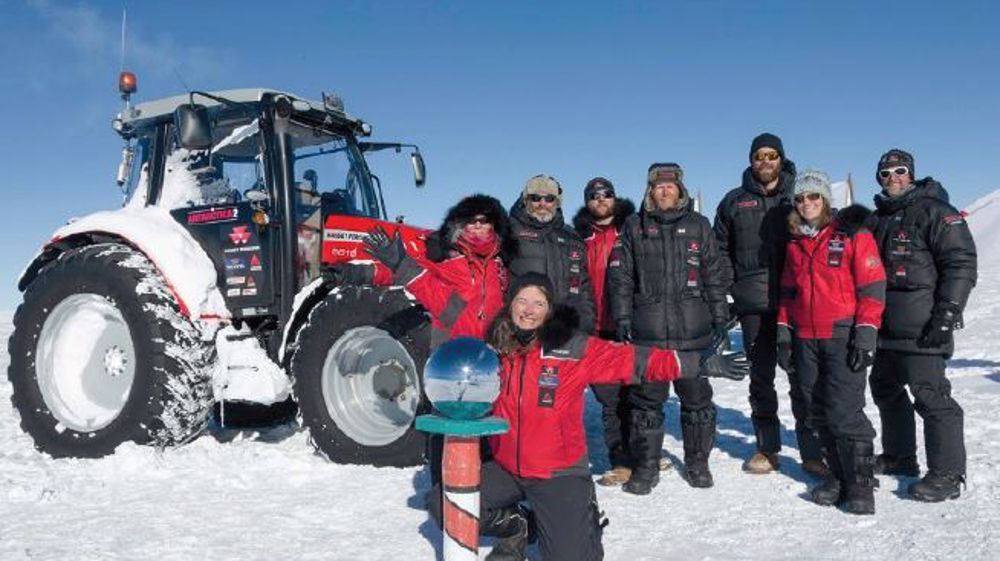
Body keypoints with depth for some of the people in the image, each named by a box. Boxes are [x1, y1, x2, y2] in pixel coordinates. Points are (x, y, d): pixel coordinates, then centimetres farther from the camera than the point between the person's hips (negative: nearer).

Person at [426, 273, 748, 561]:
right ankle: (515, 528, 21)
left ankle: (584, 517, 26)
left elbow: (633, 360, -18)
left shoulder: (572, 348, -14)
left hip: (559, 473, -4)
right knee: (442, 503, -3)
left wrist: (700, 363, -23)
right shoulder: (495, 349, -2)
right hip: (505, 468, 4)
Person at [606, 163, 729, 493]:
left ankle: (697, 462, 23)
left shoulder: (698, 225, 12)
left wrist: (720, 318, 7)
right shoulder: (634, 227, 9)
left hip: (693, 330, 1)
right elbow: (620, 276, 6)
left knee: (697, 398, 7)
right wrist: (622, 319, -2)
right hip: (647, 330, -1)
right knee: (647, 400, 3)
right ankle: (646, 467, 14)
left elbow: (714, 275, 12)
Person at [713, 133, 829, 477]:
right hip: (753, 304, 1)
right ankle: (767, 448, 18)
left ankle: (812, 451, 7)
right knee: (760, 375, 8)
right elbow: (721, 251, 14)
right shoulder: (734, 202, 11)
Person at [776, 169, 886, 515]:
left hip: (843, 337, -6)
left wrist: (865, 334, -13)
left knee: (844, 411, -10)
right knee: (818, 413, 8)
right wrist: (783, 332, 10)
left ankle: (861, 483, 3)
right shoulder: (795, 243, 13)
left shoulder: (853, 235, -4)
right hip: (805, 340, 6)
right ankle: (839, 475, 20)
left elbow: (873, 288, -7)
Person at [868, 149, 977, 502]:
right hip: (887, 327, 9)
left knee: (930, 394, -10)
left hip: (921, 327, -9)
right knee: (885, 389, 16)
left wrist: (947, 314, -19)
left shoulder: (935, 212, -6)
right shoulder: (878, 218, 18)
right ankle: (899, 457, 31)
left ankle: (947, 475, -2)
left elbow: (961, 264, -12)